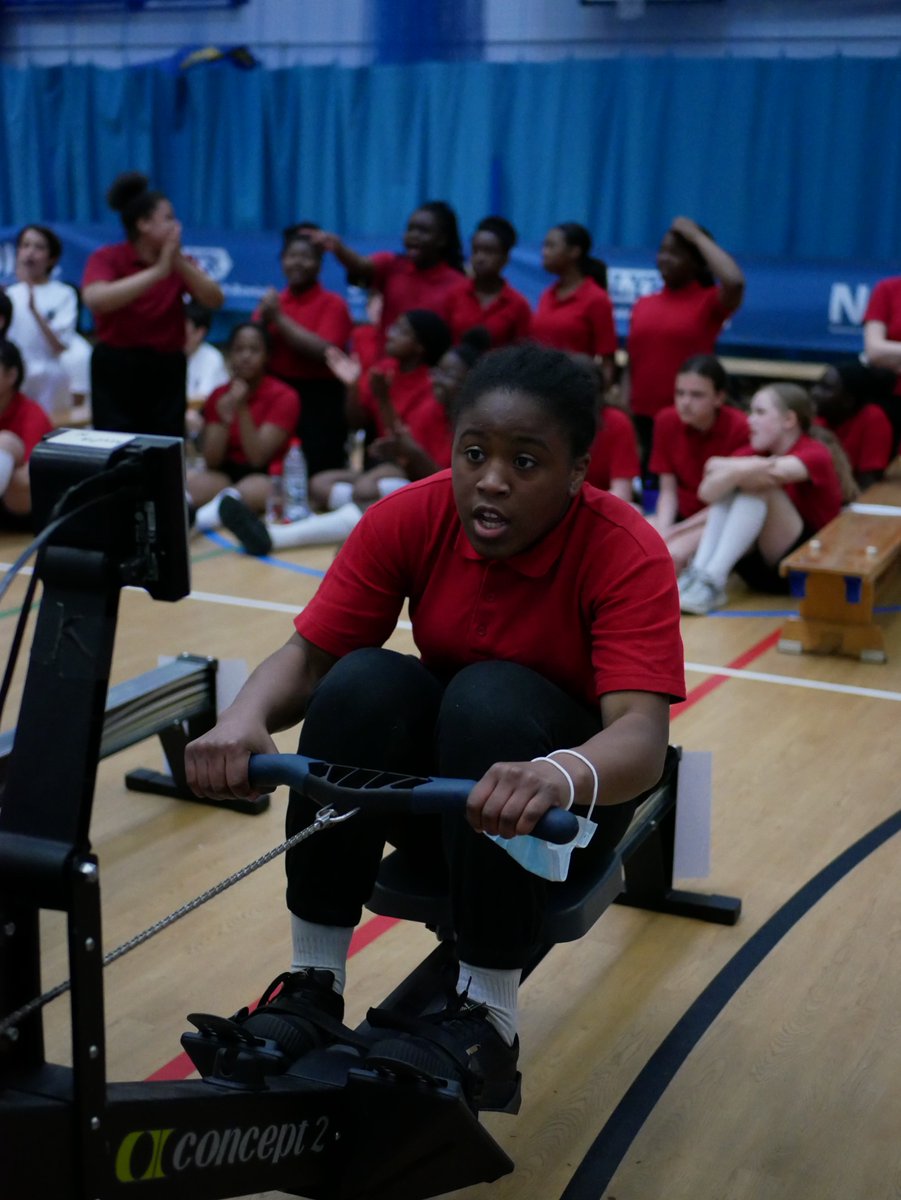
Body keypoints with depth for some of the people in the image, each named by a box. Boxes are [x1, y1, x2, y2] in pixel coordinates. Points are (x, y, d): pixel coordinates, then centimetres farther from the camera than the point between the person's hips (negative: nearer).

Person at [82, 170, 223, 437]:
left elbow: (215, 300, -6)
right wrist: (157, 271, -27)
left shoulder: (178, 262, 6)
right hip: (116, 370, -4)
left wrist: (179, 264, -18)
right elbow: (96, 299, -27)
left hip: (166, 370, 4)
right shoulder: (106, 258, -6)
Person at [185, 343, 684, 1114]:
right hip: (436, 779, 3)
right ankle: (313, 989, -18)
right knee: (363, 683, -27)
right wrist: (245, 718, -40)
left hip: (574, 792, -3)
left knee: (492, 697, -33)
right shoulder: (409, 519, -13)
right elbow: (307, 655, -17)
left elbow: (643, 734, -35)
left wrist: (558, 776, -58)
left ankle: (486, 1024, -26)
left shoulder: (627, 554, -23)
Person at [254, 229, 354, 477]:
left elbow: (324, 351, -15)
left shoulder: (332, 303, -1)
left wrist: (280, 319, -12)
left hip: (319, 403, -5)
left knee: (317, 478, -10)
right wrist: (264, 319, -8)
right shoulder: (273, 300, 13)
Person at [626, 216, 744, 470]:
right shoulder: (643, 304, 12)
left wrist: (697, 236, -12)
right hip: (642, 419, 4)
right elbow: (632, 366, 12)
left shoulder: (709, 301, 0)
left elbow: (735, 281, -23)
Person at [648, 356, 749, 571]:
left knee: (677, 552, -33)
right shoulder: (666, 421, -5)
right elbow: (668, 491, 0)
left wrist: (677, 530, -19)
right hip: (681, 514, 5)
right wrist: (662, 530, -20)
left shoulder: (740, 429, -17)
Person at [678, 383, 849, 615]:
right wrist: (733, 472, -31)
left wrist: (722, 466, -18)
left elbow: (775, 470, -33)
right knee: (730, 483, -13)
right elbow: (706, 493, -12)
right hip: (758, 567, 5)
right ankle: (698, 572, -26)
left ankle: (713, 579, -33)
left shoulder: (816, 454, -9)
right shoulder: (753, 453, 5)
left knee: (758, 484, -24)